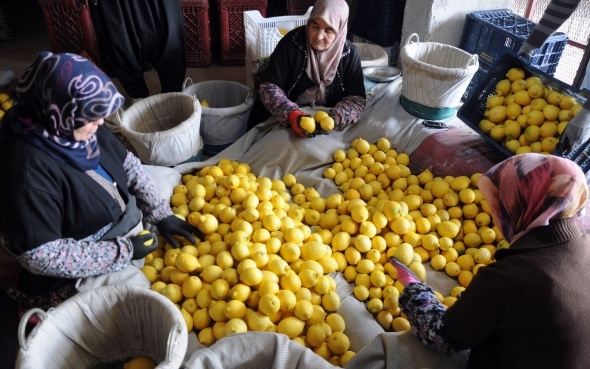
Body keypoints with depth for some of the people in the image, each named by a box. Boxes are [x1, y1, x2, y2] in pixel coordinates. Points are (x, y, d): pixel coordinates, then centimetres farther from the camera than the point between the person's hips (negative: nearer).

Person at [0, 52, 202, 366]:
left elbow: (127, 164, 2)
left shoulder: (74, 125, -11)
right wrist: (122, 251, -24)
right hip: (68, 273, -8)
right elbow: (42, 256, -30)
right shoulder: (26, 166, -33)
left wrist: (162, 214, -6)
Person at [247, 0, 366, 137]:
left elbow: (357, 98, -7)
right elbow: (269, 86, -12)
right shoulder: (291, 43, -11)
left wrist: (333, 119, -27)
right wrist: (291, 114, -30)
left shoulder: (350, 54, -7)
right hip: (284, 121, -2)